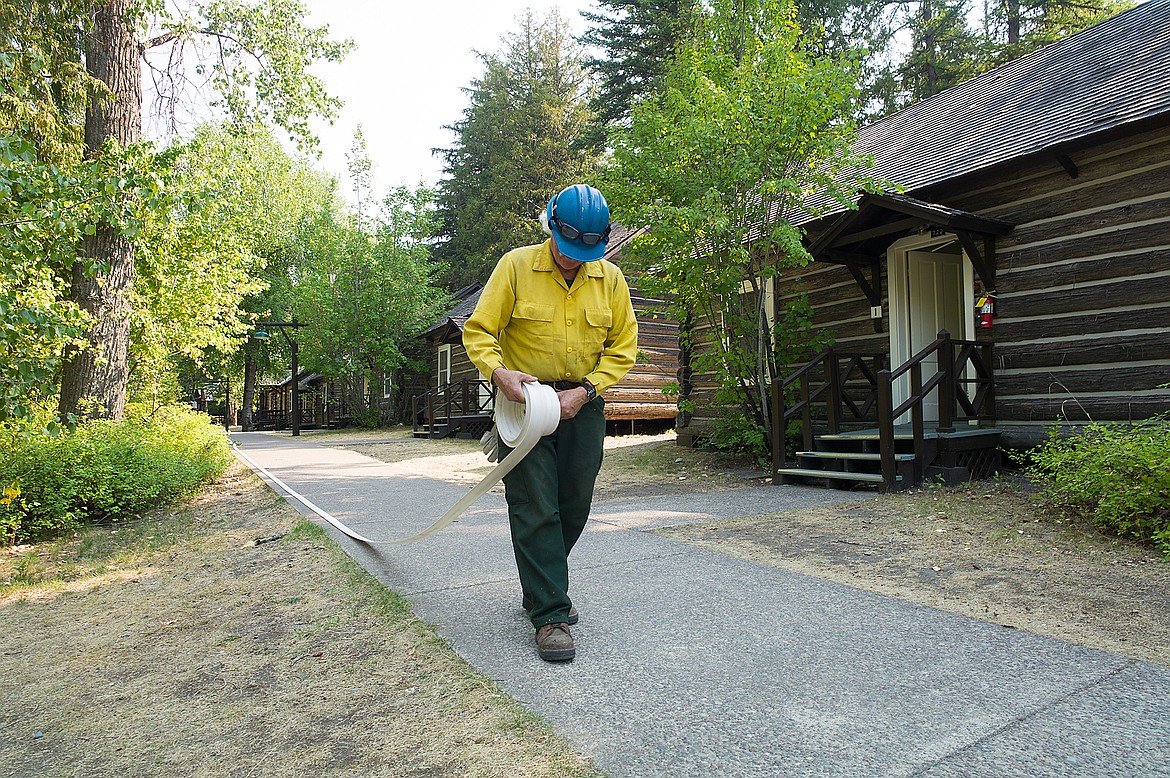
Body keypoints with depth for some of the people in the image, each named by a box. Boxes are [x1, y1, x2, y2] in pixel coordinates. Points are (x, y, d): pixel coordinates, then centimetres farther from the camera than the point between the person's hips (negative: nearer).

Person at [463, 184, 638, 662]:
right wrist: (498, 372, -25)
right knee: (535, 509, -7)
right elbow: (478, 331, -5)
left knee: (574, 507, 11)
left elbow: (623, 347, 5)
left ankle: (543, 589, 33)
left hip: (582, 404, 4)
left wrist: (585, 391, -9)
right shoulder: (516, 266, -6)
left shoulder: (610, 278, 2)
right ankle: (550, 616, 2)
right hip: (524, 402, -3)